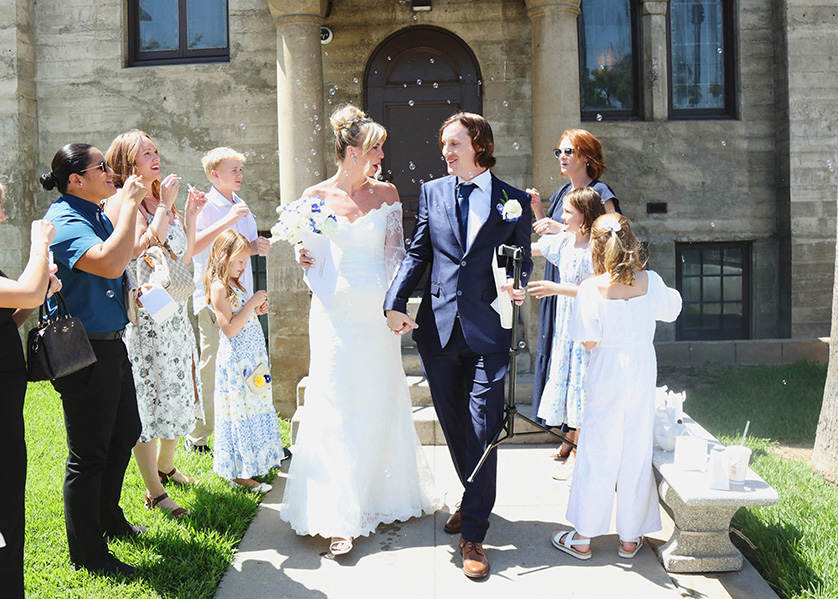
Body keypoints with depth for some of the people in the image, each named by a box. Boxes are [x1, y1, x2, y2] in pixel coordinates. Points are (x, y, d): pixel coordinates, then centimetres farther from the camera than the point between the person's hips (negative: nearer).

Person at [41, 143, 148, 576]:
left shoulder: (98, 216, 11)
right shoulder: (63, 221, -18)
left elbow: (129, 249, 28)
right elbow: (110, 263, -34)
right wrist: (129, 202, -25)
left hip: (111, 344, 10)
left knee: (125, 433, 22)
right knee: (88, 454, 2)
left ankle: (108, 518, 43)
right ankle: (87, 554, 18)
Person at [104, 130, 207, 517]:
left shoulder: (160, 201, 15)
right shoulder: (122, 202, -11)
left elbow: (185, 257, 17)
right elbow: (143, 250, -25)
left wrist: (190, 216, 9)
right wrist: (165, 206, -20)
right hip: (143, 314, -8)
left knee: (178, 395, 18)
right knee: (149, 399, -1)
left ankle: (165, 465, 40)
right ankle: (154, 491, 11)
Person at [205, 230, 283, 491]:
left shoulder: (235, 285, 14)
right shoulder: (218, 288, -15)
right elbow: (229, 329, -22)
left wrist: (257, 310, 6)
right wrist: (252, 303, -21)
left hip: (253, 357, 9)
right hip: (236, 361, -9)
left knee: (254, 408, 15)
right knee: (240, 413, -3)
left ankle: (252, 463, 29)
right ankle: (239, 473, 7)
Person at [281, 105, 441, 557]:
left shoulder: (386, 193, 5)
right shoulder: (315, 196, 1)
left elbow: (395, 253, 5)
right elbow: (311, 255, 8)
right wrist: (305, 260, -15)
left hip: (377, 311, 2)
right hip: (335, 311, -2)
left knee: (382, 401, 8)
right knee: (336, 407, -3)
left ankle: (383, 498, 27)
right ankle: (339, 517, 2)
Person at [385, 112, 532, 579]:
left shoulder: (513, 200, 4)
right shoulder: (432, 192, 11)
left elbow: (524, 259, 9)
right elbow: (418, 253, 9)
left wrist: (520, 286, -14)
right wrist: (396, 303, -3)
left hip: (488, 332, -3)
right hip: (439, 330, 3)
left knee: (483, 429, -4)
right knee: (454, 425, 14)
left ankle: (474, 533, 7)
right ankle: (475, 500, 37)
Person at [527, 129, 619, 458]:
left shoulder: (600, 194, -8)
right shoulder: (562, 193, 15)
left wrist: (561, 229, -19)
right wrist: (538, 209, 7)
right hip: (558, 285, 8)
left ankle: (583, 444, 4)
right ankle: (571, 433, 19)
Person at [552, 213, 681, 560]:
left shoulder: (590, 289, -14)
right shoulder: (651, 282, -5)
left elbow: (589, 342, -12)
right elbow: (672, 310, 14)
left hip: (607, 377, -3)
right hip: (643, 373, 3)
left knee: (598, 453, 7)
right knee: (636, 453, 12)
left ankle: (583, 538, 17)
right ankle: (630, 538, 23)